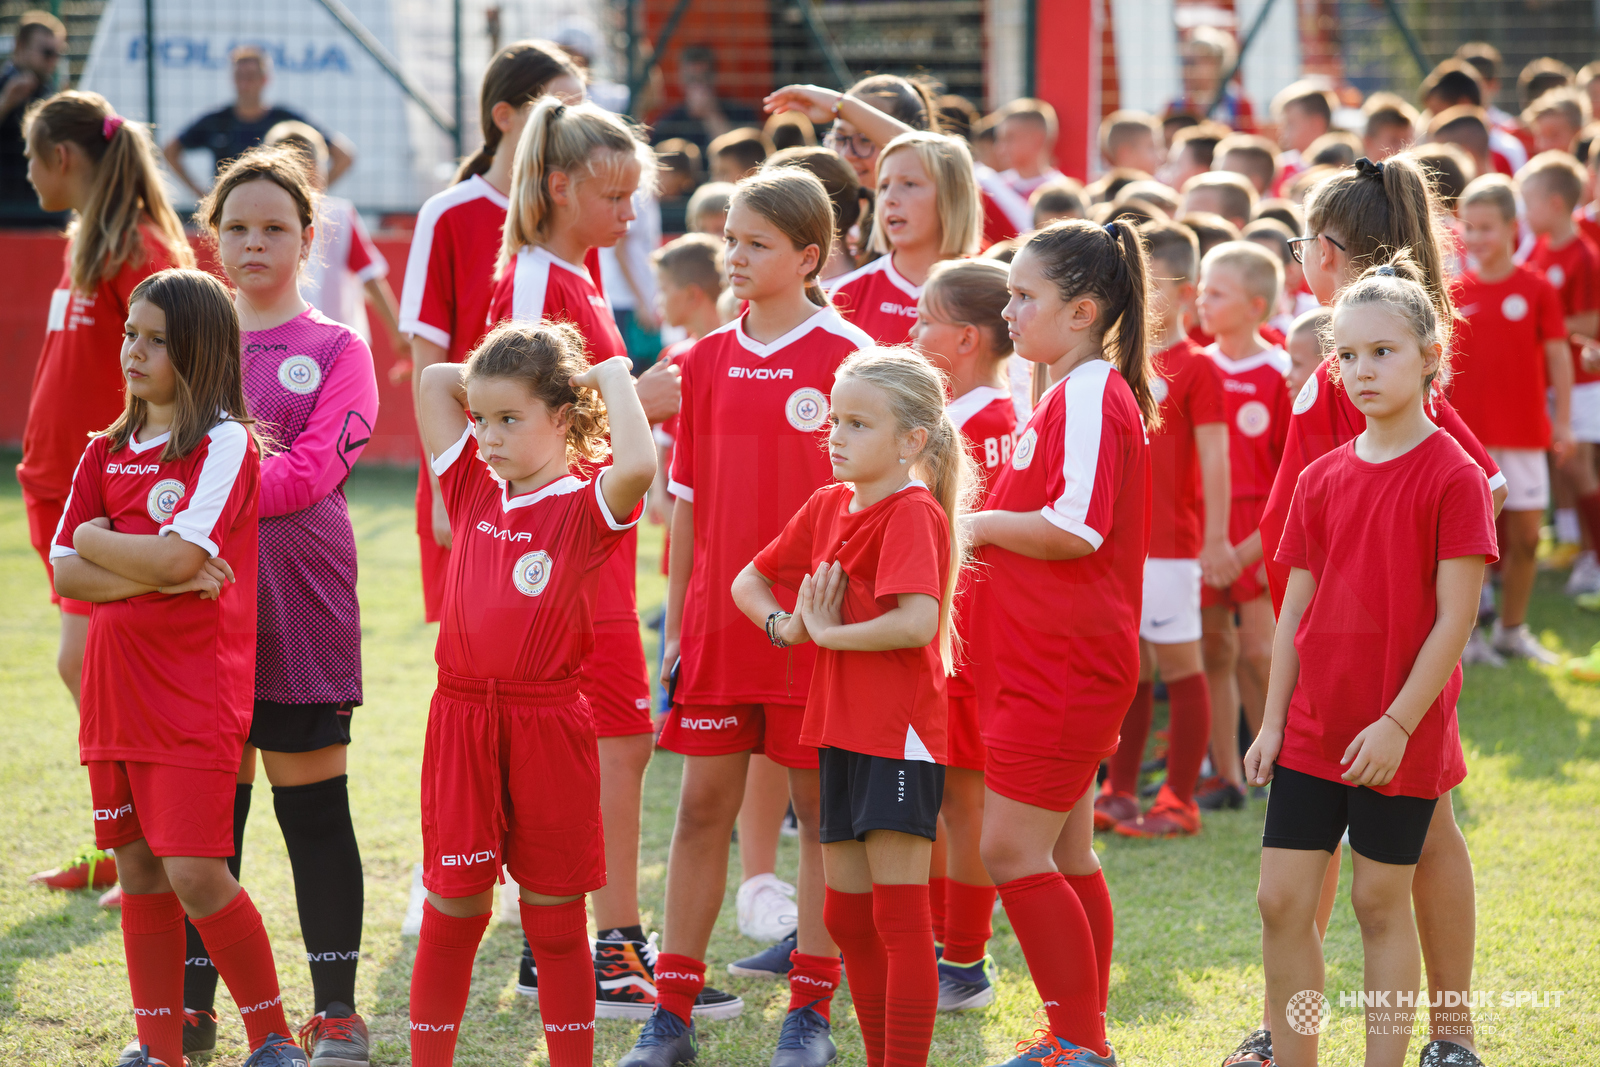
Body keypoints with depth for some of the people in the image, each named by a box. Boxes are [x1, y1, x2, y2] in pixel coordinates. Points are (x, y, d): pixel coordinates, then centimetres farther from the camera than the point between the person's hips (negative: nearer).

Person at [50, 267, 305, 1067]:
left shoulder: (225, 444, -7)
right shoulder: (108, 451, 12)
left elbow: (179, 556, -20)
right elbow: (66, 574, 3)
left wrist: (99, 539, -4)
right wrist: (155, 573, -12)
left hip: (194, 694, -7)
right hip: (116, 693, 7)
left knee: (195, 873, -11)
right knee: (139, 870, 10)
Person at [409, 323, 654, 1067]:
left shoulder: (587, 505, -6)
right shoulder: (474, 491, 8)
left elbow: (637, 465, -29)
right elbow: (434, 379, 11)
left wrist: (613, 378, -15)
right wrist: (505, 381, 11)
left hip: (549, 726, -4)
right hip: (461, 724, 4)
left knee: (554, 915, 6)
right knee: (452, 908, 7)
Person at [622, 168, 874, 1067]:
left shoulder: (848, 359, -6)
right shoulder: (708, 361, 8)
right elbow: (690, 503, 12)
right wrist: (676, 626, 10)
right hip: (719, 620, 4)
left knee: (822, 808, 3)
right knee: (703, 806, 6)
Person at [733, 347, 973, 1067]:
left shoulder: (913, 514, -13)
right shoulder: (829, 506, 11)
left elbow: (918, 623, -27)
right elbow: (748, 582, 21)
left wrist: (827, 633, -14)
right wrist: (785, 626, 0)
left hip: (899, 737, -9)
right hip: (841, 731, 9)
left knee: (899, 915, -6)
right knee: (848, 916, 13)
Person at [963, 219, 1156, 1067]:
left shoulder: (1092, 396, -15)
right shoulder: (1068, 394, 17)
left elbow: (1076, 528, -24)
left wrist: (977, 525, -12)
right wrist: (984, 528, 10)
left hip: (1064, 668, -10)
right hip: (1046, 665, 10)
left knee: (1011, 849, -8)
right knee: (1062, 854, 13)